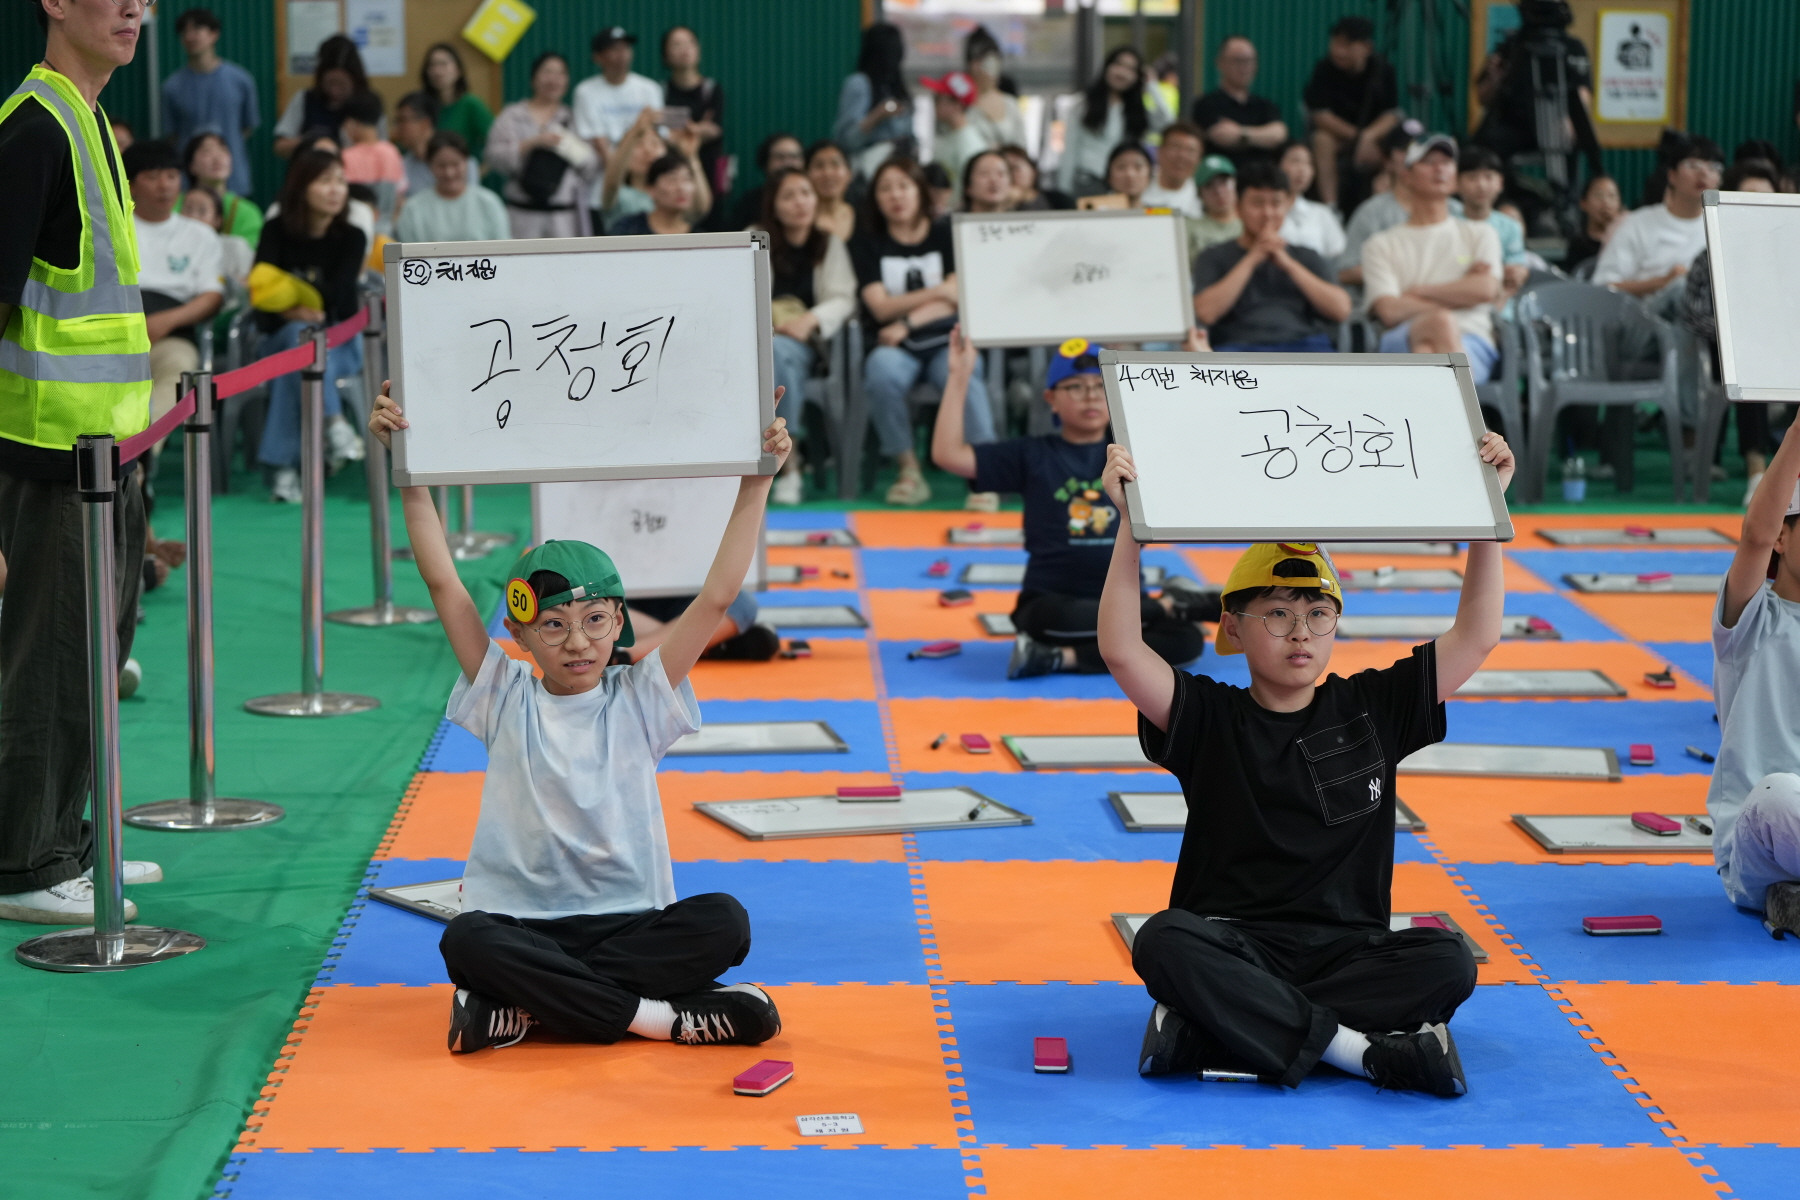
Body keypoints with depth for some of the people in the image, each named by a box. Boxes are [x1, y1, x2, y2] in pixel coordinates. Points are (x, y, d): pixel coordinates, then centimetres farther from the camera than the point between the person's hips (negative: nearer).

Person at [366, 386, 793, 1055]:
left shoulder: (639, 700, 5)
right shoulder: (505, 699, 5)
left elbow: (717, 597, -2)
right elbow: (443, 582, -1)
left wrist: (756, 484, -8)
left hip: (631, 921, 1)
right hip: (521, 920, -1)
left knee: (723, 922, -27)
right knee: (465, 942, -33)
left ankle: (522, 1007, -25)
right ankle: (653, 1015, -28)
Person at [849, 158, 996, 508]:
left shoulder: (947, 235, 13)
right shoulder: (868, 243, 13)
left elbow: (955, 300, 1)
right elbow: (881, 307, 2)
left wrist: (908, 322, -12)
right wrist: (938, 292, -3)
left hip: (945, 339, 0)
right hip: (894, 345, 0)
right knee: (882, 373, -36)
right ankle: (909, 471, -25)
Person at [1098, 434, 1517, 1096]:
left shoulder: (1371, 709, 9)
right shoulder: (1209, 719, 2)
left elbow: (1476, 637, 7)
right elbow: (1121, 649, -14)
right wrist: (1132, 522, -18)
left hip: (1348, 951, 2)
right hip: (1235, 950, -2)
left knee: (1448, 962, -27)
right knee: (1163, 942, -34)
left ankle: (1213, 1032, -29)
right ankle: (1364, 1050, -33)